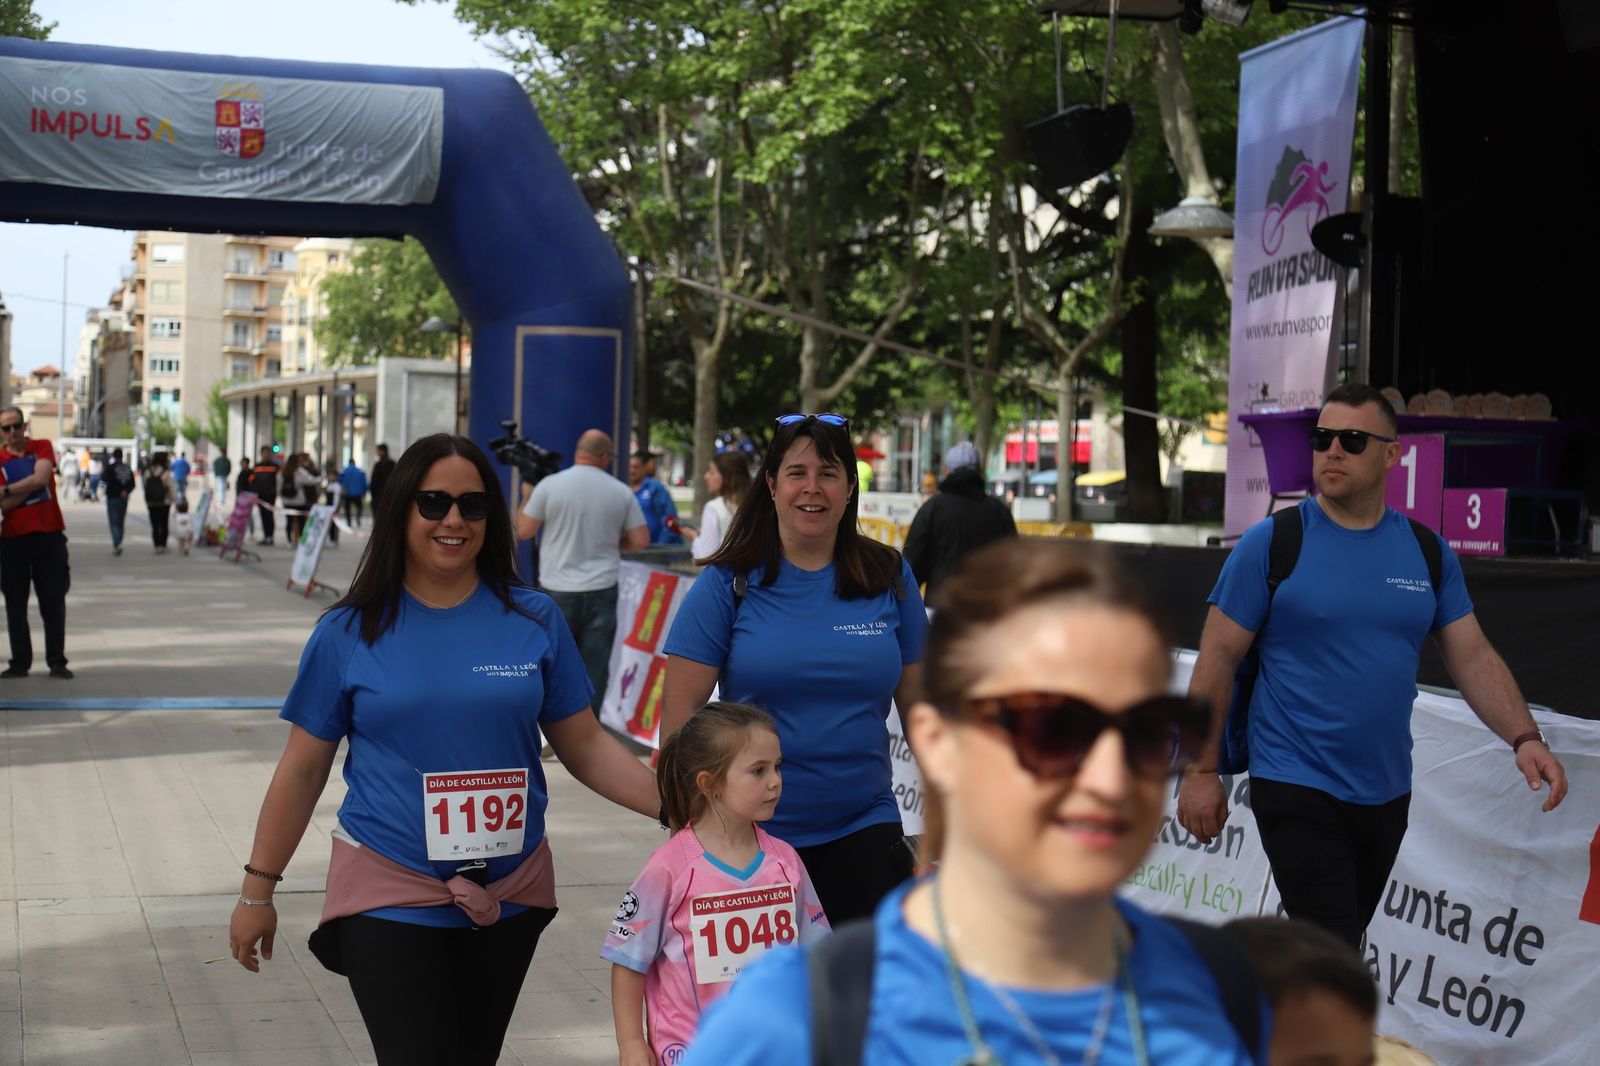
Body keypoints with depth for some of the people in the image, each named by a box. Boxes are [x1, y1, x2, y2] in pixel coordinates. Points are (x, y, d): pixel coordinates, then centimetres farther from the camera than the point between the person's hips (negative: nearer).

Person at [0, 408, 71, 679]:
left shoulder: (42, 448, 5)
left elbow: (41, 478, -14)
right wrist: (29, 486, -14)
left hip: (49, 534, -1)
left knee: (53, 601, 1)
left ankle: (57, 662, 7)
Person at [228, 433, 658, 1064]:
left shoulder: (533, 619, 0)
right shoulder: (350, 631, -3)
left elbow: (583, 745, 4)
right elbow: (303, 771, 3)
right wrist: (257, 891, 5)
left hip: (510, 897, 2)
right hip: (391, 901, -2)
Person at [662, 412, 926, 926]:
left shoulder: (888, 577, 3)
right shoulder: (728, 583, -4)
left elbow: (919, 701, 9)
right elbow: (680, 707, -5)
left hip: (863, 829, 2)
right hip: (749, 835, -1)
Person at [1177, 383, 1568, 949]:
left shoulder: (1428, 551, 6)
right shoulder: (1271, 543, -6)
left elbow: (1473, 656, 8)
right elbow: (1219, 656, -5)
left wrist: (1525, 738, -8)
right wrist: (1202, 770, -9)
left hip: (1386, 793, 5)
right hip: (1297, 790, -5)